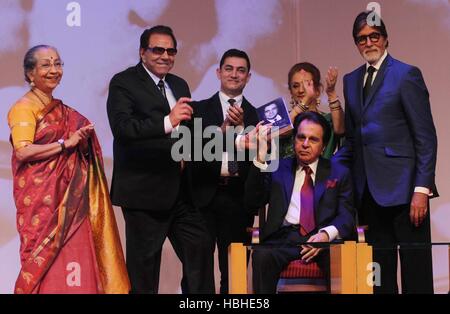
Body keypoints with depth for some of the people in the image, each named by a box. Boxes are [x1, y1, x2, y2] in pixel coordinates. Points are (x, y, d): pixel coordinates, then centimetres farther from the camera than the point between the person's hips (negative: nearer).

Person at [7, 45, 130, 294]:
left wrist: (83, 139, 5)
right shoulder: (23, 107, -6)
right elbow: (23, 151, -19)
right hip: (40, 197, -7)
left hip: (67, 196, 7)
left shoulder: (59, 109, 17)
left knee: (72, 258, 0)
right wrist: (66, 143, -15)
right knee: (45, 258, -5)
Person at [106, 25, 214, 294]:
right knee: (144, 263, 2)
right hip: (144, 191, -7)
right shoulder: (124, 83, -7)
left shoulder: (179, 85, 16)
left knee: (200, 249, 7)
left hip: (182, 189, 7)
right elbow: (122, 128, -23)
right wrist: (167, 122, -35)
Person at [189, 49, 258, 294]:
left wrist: (241, 126, -14)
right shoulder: (199, 109, 6)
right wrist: (224, 127, -17)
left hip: (238, 200, 2)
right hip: (203, 197, -1)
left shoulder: (255, 116, 9)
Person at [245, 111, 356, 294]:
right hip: (283, 237, 1)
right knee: (262, 256, -35)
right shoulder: (278, 169, 21)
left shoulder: (339, 174, 19)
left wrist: (326, 234, -16)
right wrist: (260, 159, -4)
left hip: (323, 238, 0)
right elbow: (252, 203, 7)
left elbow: (346, 217, 7)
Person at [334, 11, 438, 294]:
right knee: (380, 270, 8)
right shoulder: (351, 81, 17)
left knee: (415, 270, -3)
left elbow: (426, 137, -6)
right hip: (370, 190, 6)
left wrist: (422, 189, -14)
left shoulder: (406, 75, -2)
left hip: (402, 186, -6)